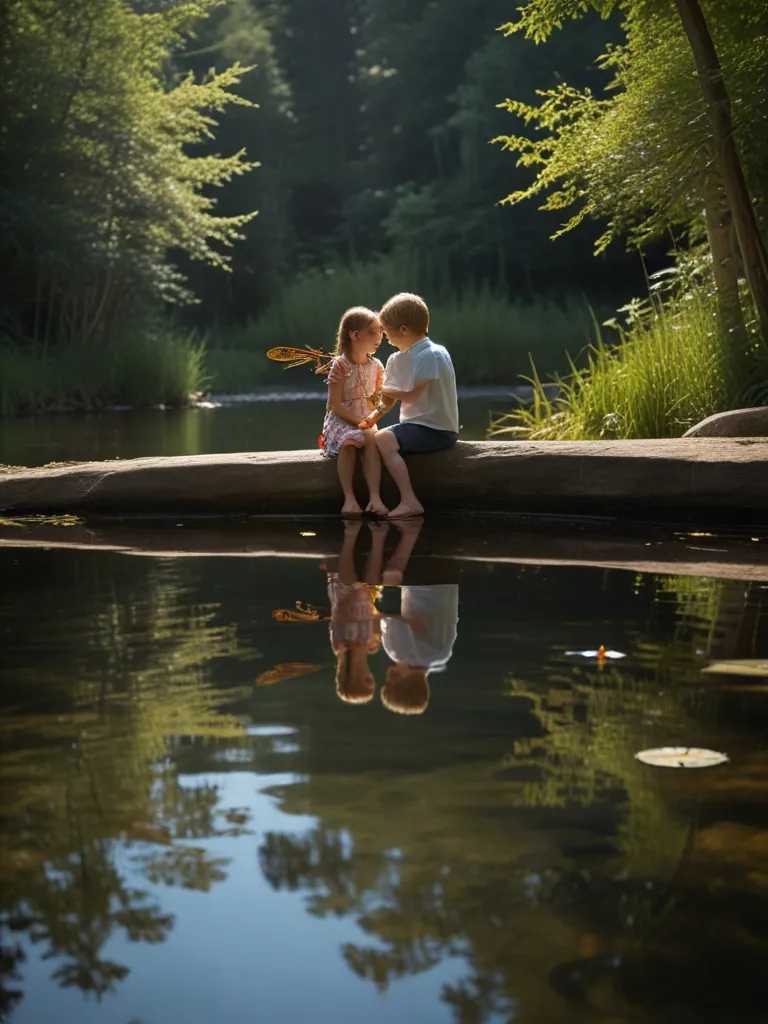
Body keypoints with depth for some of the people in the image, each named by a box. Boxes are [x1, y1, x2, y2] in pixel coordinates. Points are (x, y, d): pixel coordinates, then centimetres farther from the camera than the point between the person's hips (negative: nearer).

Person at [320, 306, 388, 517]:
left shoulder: (376, 367, 8)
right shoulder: (340, 365, -9)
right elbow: (335, 405, -12)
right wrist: (358, 421, -19)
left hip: (365, 421, 4)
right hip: (341, 420, -4)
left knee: (372, 439, -30)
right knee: (349, 441, -36)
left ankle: (374, 497, -39)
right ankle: (349, 498, -36)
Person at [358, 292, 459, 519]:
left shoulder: (431, 355, -18)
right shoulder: (397, 360, 9)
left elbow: (413, 396, -21)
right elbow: (389, 399, 9)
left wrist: (386, 391, -4)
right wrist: (377, 412, -12)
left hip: (436, 429, -9)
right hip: (417, 424, 9)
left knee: (383, 439, -25)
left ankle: (409, 501, -26)